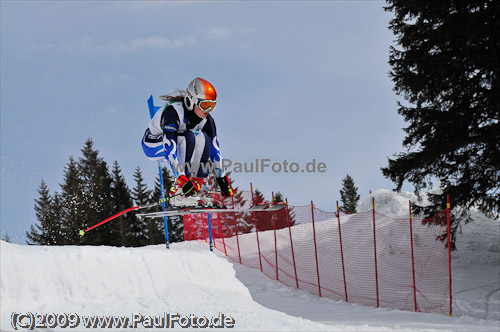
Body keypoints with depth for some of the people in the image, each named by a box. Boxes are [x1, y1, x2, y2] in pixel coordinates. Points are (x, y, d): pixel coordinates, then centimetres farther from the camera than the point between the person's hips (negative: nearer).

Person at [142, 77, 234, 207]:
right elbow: (170, 147, -42)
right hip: (153, 145, -7)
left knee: (204, 139, -19)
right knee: (188, 138, -32)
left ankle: (195, 190, -16)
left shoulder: (206, 120, -14)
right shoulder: (174, 111, -34)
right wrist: (182, 178, -48)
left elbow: (214, 147, -11)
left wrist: (222, 178, -17)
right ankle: (178, 192, -30)